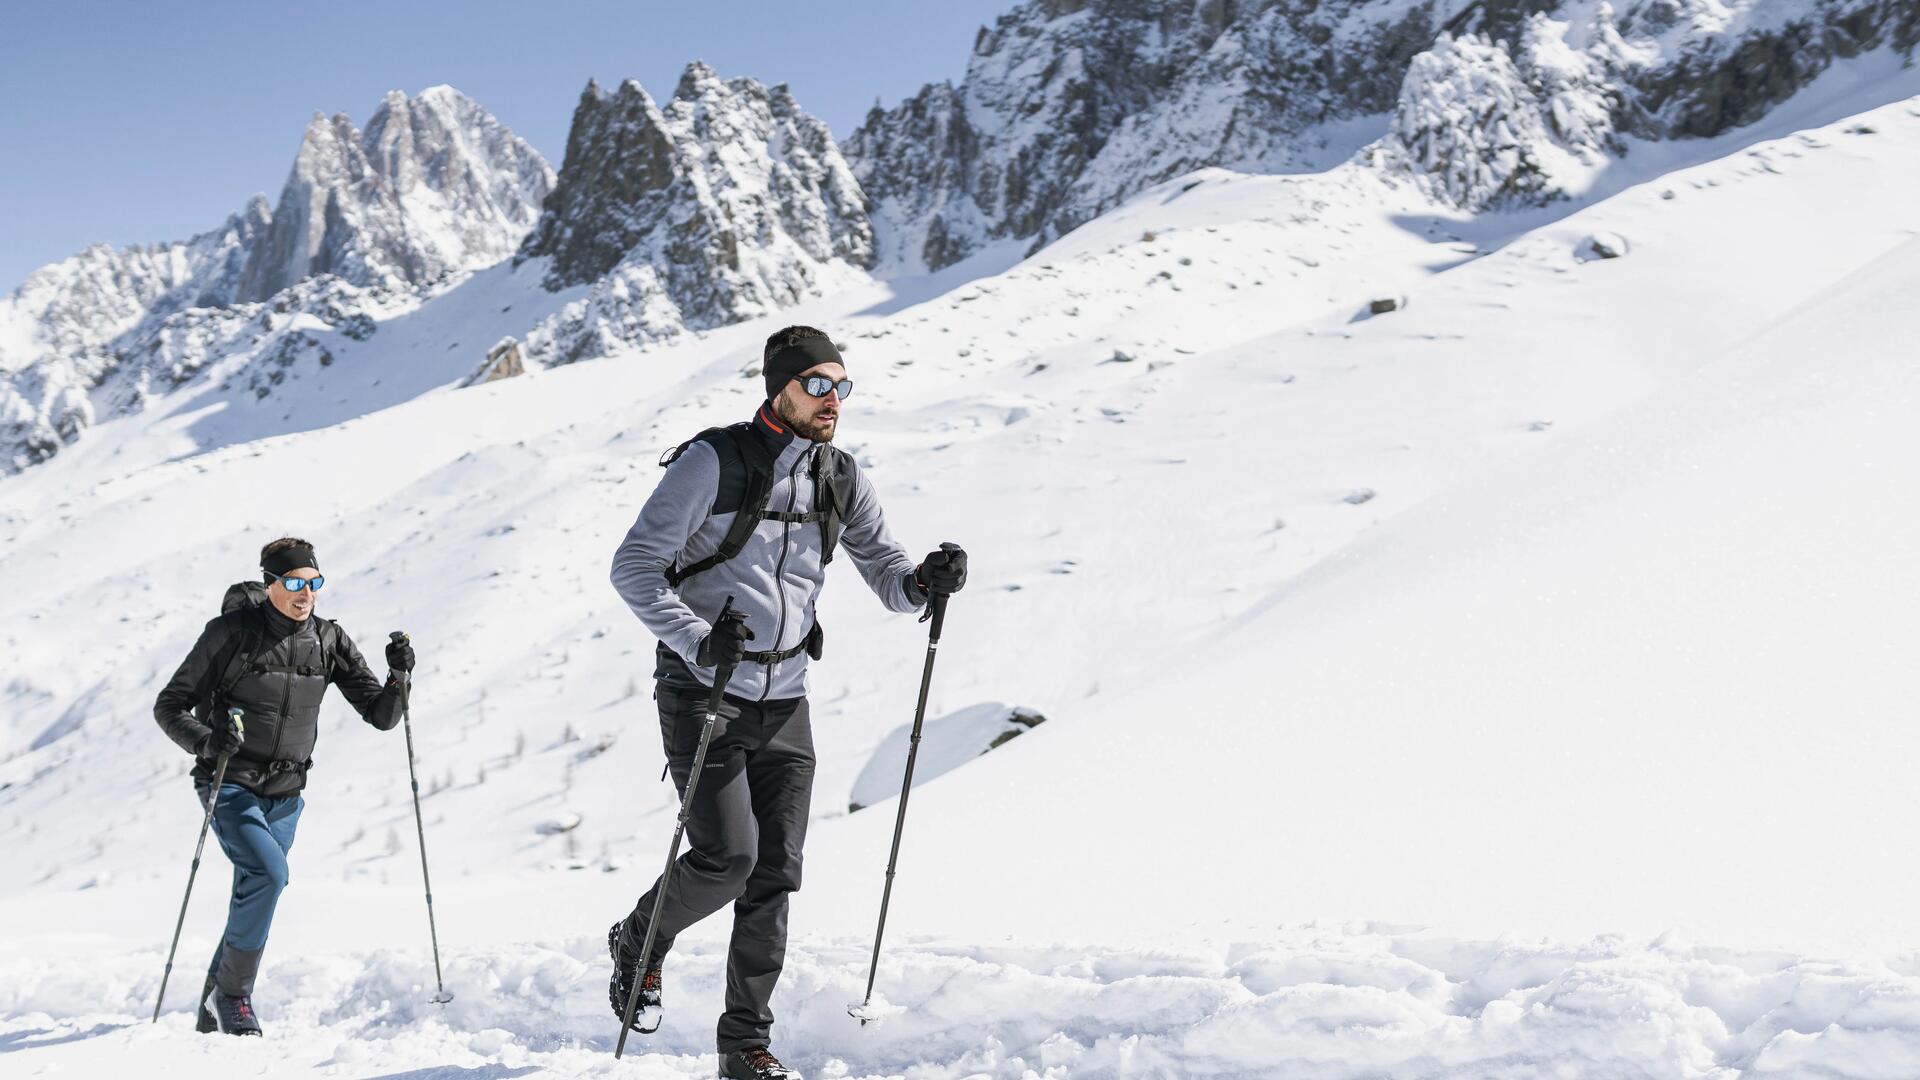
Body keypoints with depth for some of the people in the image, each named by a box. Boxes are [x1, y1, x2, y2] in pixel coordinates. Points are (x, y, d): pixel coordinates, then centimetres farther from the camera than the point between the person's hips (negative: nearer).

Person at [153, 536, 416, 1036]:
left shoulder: (329, 641, 0)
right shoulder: (232, 632, -12)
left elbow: (380, 715, 1)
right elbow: (169, 707, -8)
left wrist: (399, 677, -19)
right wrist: (207, 740, -27)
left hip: (284, 794, 5)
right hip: (230, 785, -5)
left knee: (255, 895, 11)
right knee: (268, 873, -24)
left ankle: (214, 1013, 29)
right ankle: (233, 994, -7)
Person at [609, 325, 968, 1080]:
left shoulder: (841, 479, 5)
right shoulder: (714, 462, -11)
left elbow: (886, 575, 8)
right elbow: (634, 566, -13)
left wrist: (926, 580, -16)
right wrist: (697, 640, -27)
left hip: (785, 703, 5)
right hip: (702, 692, -5)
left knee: (774, 876, 3)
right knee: (727, 857, -14)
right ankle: (640, 941, 18)